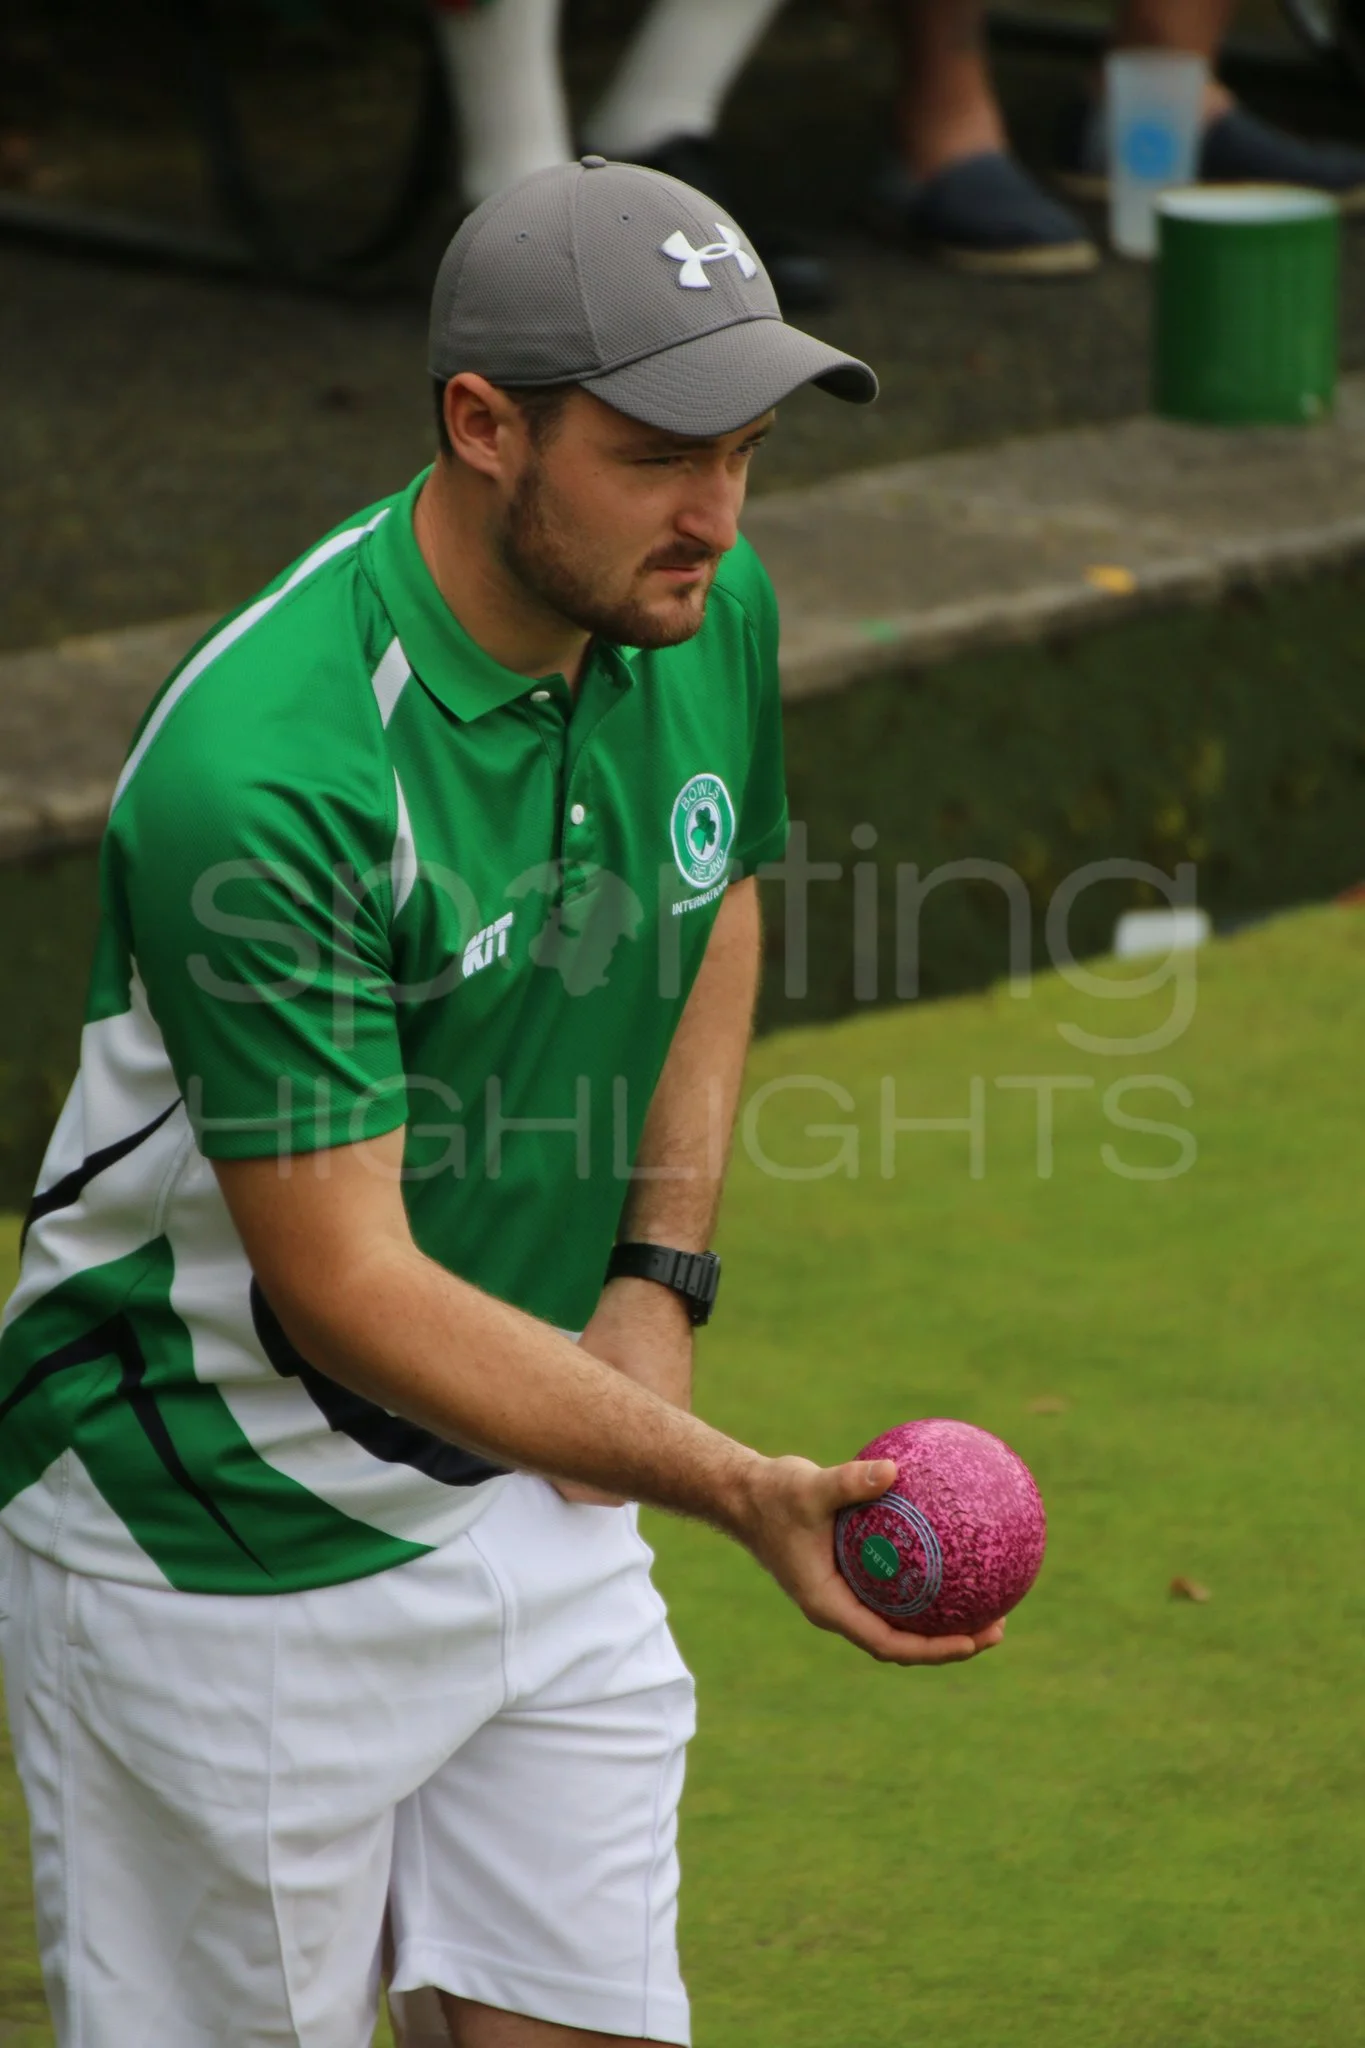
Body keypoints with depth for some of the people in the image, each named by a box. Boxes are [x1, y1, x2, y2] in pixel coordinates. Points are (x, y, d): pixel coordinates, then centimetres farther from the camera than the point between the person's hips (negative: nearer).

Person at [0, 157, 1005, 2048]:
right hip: (228, 1543, -6)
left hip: (541, 1498, 7)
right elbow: (346, 1287, -28)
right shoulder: (263, 777, -29)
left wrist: (661, 1279, 4)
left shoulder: (711, 615, -5)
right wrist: (741, 1492, -35)